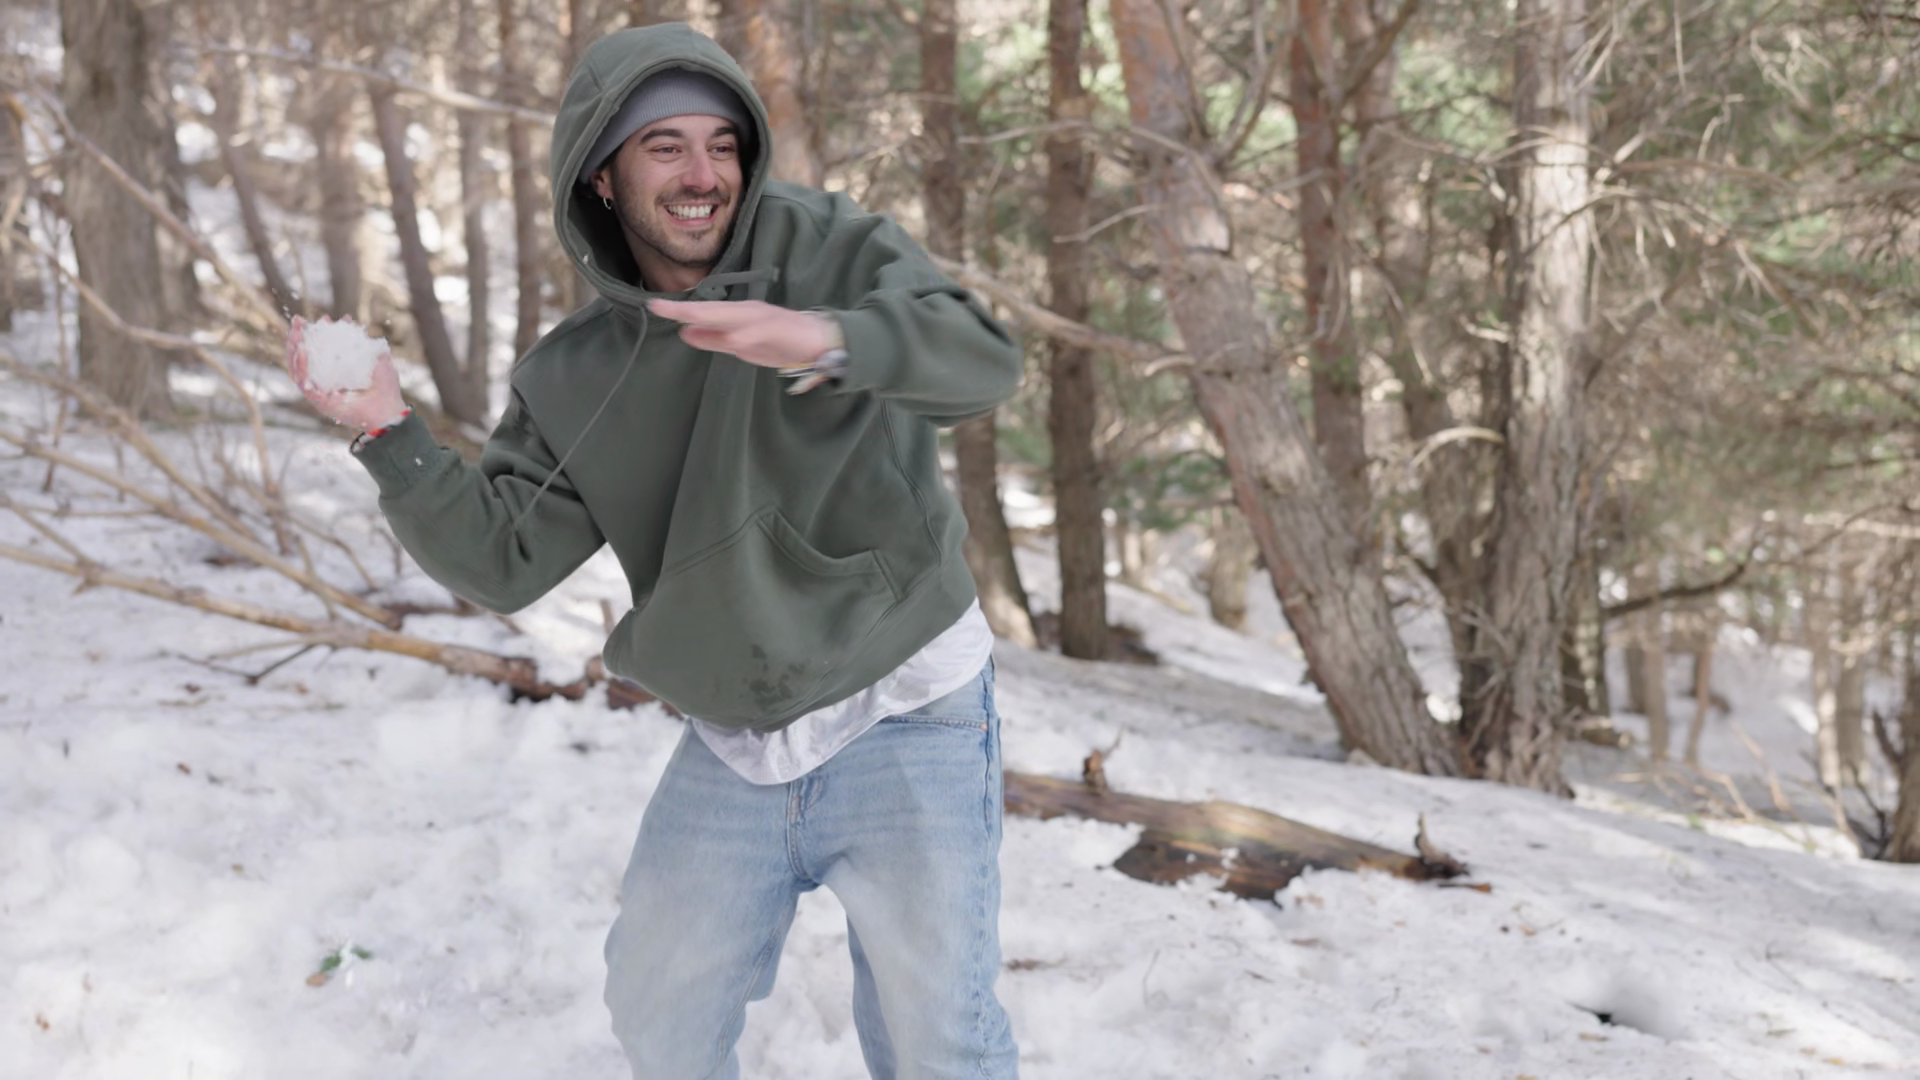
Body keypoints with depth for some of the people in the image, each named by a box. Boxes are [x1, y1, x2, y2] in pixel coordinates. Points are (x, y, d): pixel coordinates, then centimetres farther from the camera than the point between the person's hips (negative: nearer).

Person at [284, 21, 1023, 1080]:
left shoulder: (828, 248, -10)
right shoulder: (570, 380, 2)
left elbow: (982, 358, -26)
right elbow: (501, 558, -2)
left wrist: (829, 341, -45)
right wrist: (389, 436, -15)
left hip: (901, 720, -4)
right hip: (731, 748, 4)